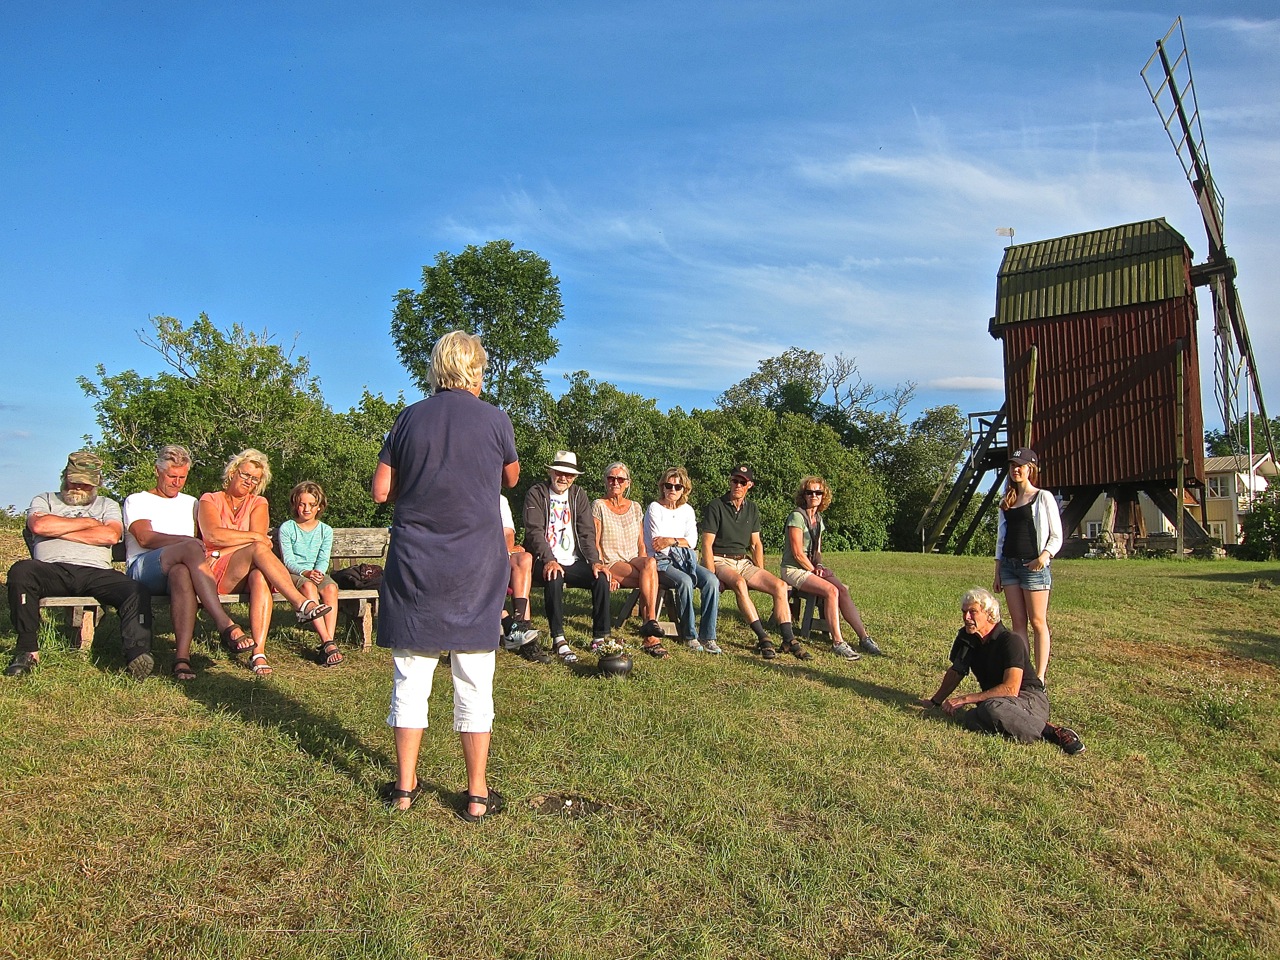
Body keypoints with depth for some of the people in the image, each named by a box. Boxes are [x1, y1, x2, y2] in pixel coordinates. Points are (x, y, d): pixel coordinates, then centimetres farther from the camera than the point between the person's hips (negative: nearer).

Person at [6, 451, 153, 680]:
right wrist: (87, 522, 7)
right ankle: (27, 650, -25)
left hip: (95, 572, 0)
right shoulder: (45, 500, 26)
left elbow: (110, 536, 3)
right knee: (21, 571, -35)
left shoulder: (107, 505, 26)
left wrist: (60, 530, 3)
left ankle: (137, 655, -40)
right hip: (52, 570, 0)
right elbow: (39, 525, 0)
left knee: (137, 591, -29)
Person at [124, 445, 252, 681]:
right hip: (143, 568, -2)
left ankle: (182, 657, -49)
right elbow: (145, 538, -3)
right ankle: (226, 625, -45)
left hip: (183, 566, 2)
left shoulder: (191, 503, 31)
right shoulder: (137, 500, 18)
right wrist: (187, 541, -18)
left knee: (182, 573, -40)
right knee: (191, 548, -36)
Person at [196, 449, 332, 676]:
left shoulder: (258, 503, 19)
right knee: (258, 548, -32)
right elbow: (213, 535, -9)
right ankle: (301, 604, -42)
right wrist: (256, 537, -8)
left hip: (248, 574, 2)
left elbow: (252, 539, 0)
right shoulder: (209, 500, 12)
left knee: (260, 577, -37)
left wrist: (220, 552, -8)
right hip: (216, 575, -2)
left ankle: (259, 654, -48)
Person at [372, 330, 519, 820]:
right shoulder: (494, 418, -3)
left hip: (414, 563, 2)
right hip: (476, 565, -2)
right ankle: (477, 795, 13)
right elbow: (511, 477, 14)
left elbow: (381, 490, 2)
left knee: (411, 679, 10)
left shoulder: (411, 417, 2)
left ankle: (405, 786, 20)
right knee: (474, 684, 5)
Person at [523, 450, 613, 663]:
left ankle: (600, 637, -12)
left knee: (601, 577, -21)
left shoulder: (578, 495, 14)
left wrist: (595, 561, -10)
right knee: (554, 579, -35)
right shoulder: (536, 493, 1)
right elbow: (535, 531, -10)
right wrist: (549, 561, -25)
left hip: (574, 561, 4)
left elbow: (587, 532, 7)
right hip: (545, 560, -4)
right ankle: (558, 640, -29)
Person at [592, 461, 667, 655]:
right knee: (650, 580, -31)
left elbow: (641, 544, 15)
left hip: (634, 561, 4)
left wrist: (644, 565, -4)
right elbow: (595, 543, -4)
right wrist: (605, 570, -16)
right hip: (611, 563, -4)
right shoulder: (599, 505, 3)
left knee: (650, 563, -34)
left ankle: (649, 622, -34)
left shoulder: (635, 507, 16)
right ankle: (651, 634, -30)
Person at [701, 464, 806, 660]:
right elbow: (707, 544, -11)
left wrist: (761, 574, 4)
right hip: (720, 561, -6)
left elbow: (756, 543, 17)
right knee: (739, 583, -37)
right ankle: (763, 638, -36)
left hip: (744, 561, 6)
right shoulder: (715, 506, -5)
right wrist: (712, 576, -22)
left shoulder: (751, 509, 14)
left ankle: (788, 640, -16)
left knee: (780, 586, -14)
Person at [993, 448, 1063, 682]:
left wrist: (1044, 556, -23)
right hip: (1009, 565, 6)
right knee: (1018, 622, 6)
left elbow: (1056, 536, -5)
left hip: (1033, 566, -6)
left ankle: (1040, 677, 4)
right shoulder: (1007, 501, 14)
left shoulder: (1043, 497, -2)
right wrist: (997, 571, 13)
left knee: (1037, 622, -1)